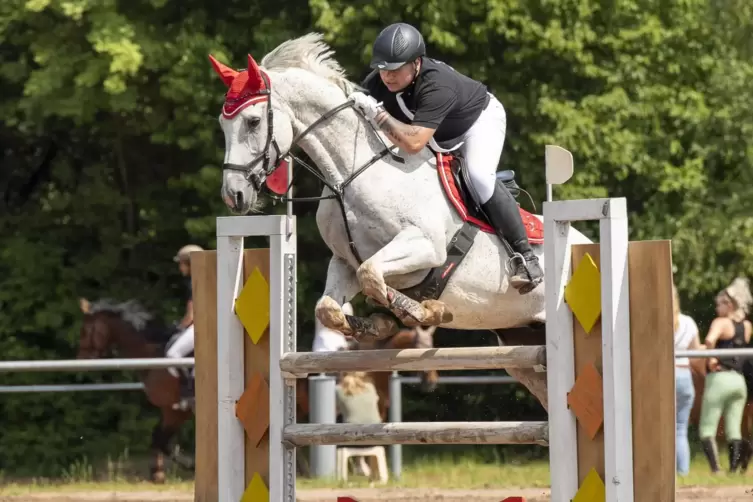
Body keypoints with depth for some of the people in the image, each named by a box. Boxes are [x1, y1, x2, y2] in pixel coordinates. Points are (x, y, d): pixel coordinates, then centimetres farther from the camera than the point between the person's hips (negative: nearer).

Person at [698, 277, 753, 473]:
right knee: (734, 430, 9)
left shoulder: (721, 323, -8)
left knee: (707, 429, -3)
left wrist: (711, 358, -13)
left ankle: (715, 469, -17)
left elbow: (710, 340, -28)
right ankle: (733, 469, 0)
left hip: (719, 378, -6)